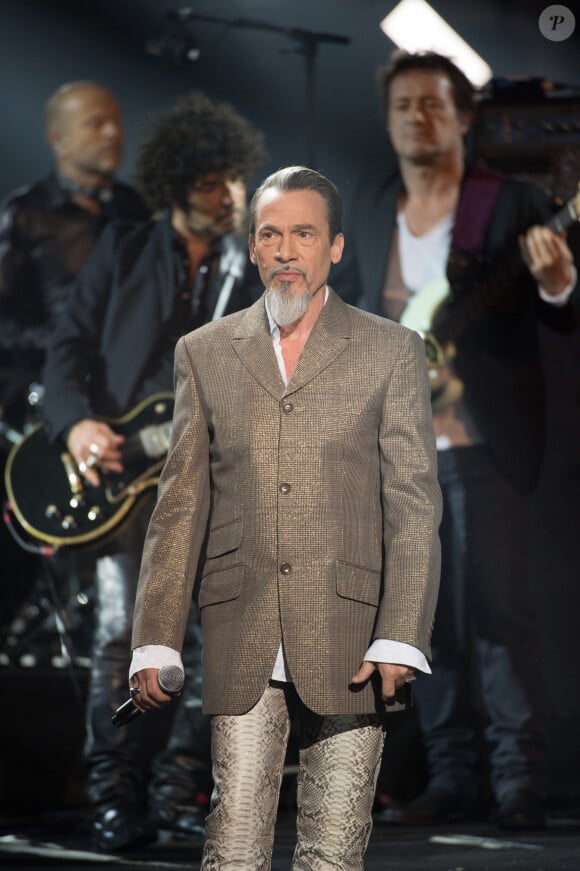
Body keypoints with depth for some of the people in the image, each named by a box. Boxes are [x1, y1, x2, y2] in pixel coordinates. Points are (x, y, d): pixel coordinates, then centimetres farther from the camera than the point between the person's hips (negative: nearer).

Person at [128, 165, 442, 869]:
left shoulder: (392, 352, 7)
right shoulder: (204, 353, 13)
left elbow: (414, 503, 1)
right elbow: (180, 505, 13)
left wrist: (399, 642, -10)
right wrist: (154, 642, 4)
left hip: (349, 645, -1)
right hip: (240, 643, 1)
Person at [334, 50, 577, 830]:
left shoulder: (512, 204, -3)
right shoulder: (371, 204, 12)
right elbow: (350, 298, 23)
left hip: (480, 437, -5)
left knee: (494, 610, -10)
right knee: (428, 614, 7)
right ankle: (452, 779, 13)